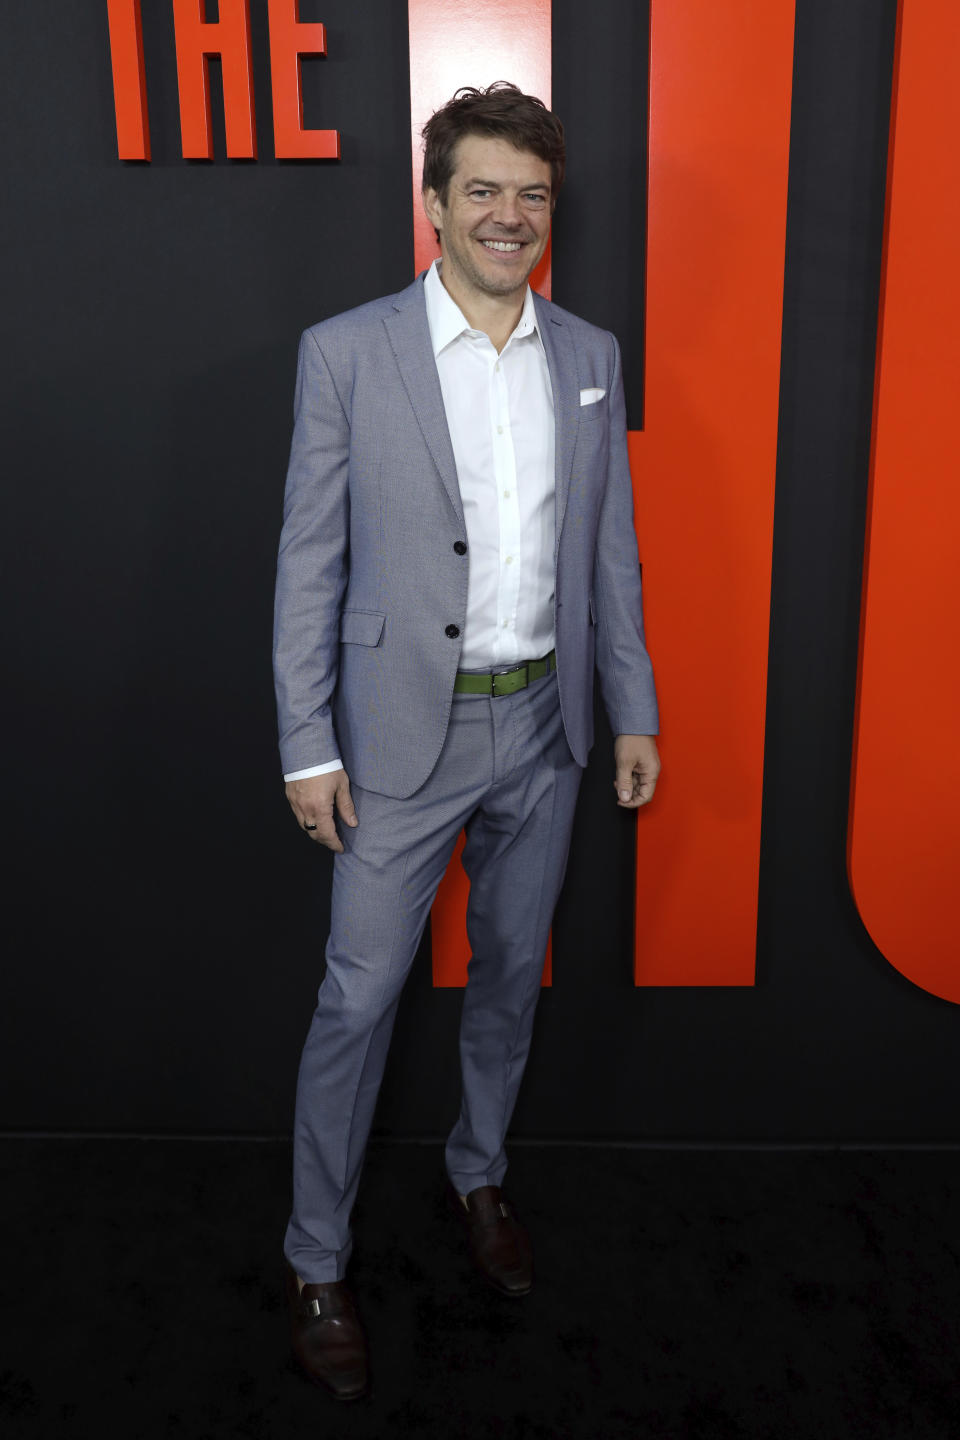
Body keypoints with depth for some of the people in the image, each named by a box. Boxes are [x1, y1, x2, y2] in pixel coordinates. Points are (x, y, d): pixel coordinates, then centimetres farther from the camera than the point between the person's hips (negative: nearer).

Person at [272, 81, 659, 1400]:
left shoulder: (591, 356, 5)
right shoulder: (347, 352, -6)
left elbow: (610, 548, 9)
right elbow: (310, 561, -6)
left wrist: (634, 707, 7)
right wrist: (309, 746, -9)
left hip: (543, 725, 4)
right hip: (406, 732, -4)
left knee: (512, 972, 18)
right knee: (360, 998, 4)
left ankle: (478, 1175, 43)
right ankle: (316, 1262, 24)